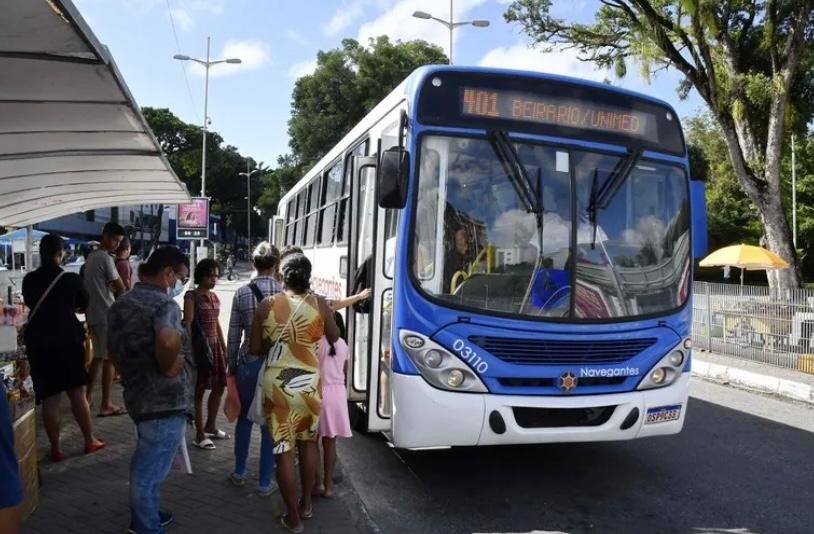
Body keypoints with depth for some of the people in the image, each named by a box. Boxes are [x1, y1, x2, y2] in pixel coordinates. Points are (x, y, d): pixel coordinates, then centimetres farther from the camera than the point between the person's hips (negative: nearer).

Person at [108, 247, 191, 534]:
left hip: (137, 394, 9)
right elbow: (167, 340, -41)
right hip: (165, 401, -9)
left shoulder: (121, 303, 9)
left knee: (145, 465, 26)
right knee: (150, 470, 4)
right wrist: (168, 367, -23)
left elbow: (115, 348, 22)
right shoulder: (164, 304, -19)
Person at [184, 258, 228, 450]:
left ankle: (210, 427, 29)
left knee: (219, 387, 13)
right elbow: (187, 324, -14)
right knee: (199, 391, 0)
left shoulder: (215, 297, 12)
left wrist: (224, 348, 17)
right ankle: (200, 435, 8)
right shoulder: (191, 296, -9)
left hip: (215, 345, 8)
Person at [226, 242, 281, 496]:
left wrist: (231, 365, 12)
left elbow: (234, 335, 1)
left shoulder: (242, 293, -3)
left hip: (248, 363, 2)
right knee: (270, 423, 8)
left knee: (244, 417, 20)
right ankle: (265, 482, 17)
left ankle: (239, 472, 33)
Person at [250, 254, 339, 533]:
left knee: (283, 450, 7)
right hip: (309, 382, 1)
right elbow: (334, 338, 10)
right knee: (308, 442, 21)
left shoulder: (267, 305, -4)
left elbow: (254, 349, 1)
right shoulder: (319, 304, -5)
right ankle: (306, 504, 33)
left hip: (276, 384, -1)